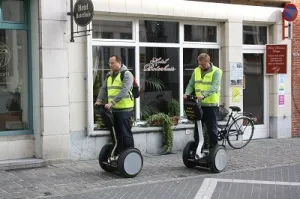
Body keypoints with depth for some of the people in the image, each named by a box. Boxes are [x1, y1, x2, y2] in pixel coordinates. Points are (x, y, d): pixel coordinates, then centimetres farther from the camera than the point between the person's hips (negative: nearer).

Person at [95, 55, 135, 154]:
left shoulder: (126, 74, -10)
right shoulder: (109, 75, 15)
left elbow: (124, 91, -21)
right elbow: (103, 89, 17)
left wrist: (112, 103, -27)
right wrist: (99, 100, 0)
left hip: (124, 109, -7)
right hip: (113, 109, 7)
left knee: (126, 133, -5)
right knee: (117, 133, 13)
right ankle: (118, 154, 21)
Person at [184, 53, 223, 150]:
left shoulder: (216, 71, -6)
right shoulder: (196, 71, 11)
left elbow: (215, 86, -20)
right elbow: (191, 84, 10)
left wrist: (204, 95, -35)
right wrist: (187, 93, -12)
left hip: (211, 105, -5)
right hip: (198, 105, 5)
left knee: (212, 129, 2)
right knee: (197, 128, 10)